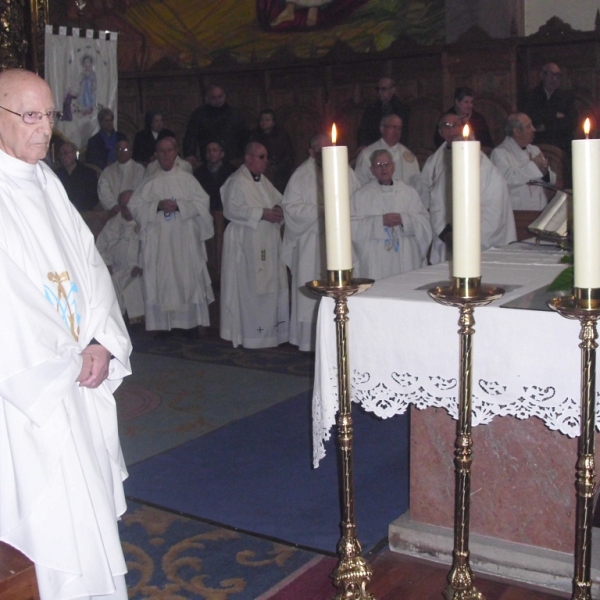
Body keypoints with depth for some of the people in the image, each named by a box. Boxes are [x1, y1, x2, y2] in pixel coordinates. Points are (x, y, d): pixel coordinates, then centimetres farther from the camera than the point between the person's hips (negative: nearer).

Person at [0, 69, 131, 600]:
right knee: (68, 520, -4)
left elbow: (89, 264, 10)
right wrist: (60, 365, -11)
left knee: (94, 500, 15)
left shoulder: (45, 181, 11)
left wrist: (102, 342, -3)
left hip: (83, 375, 7)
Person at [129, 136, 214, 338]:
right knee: (160, 279, -2)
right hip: (158, 239, 1)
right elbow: (135, 206, 3)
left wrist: (179, 206, -15)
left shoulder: (187, 179, 7)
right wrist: (158, 206, -12)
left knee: (188, 278, -3)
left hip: (184, 239, -1)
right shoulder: (149, 182, 9)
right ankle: (163, 324, 3)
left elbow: (202, 202, -1)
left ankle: (191, 323, 3)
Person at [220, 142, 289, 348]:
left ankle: (269, 329, 17)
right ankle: (250, 334, 2)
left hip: (268, 243, 9)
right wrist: (262, 214, -20)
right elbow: (231, 209, -19)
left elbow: (278, 199, 23)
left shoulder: (264, 181, 16)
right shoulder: (236, 182, -10)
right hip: (246, 244, -8)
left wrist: (277, 209, -1)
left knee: (272, 286, 9)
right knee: (249, 288, -5)